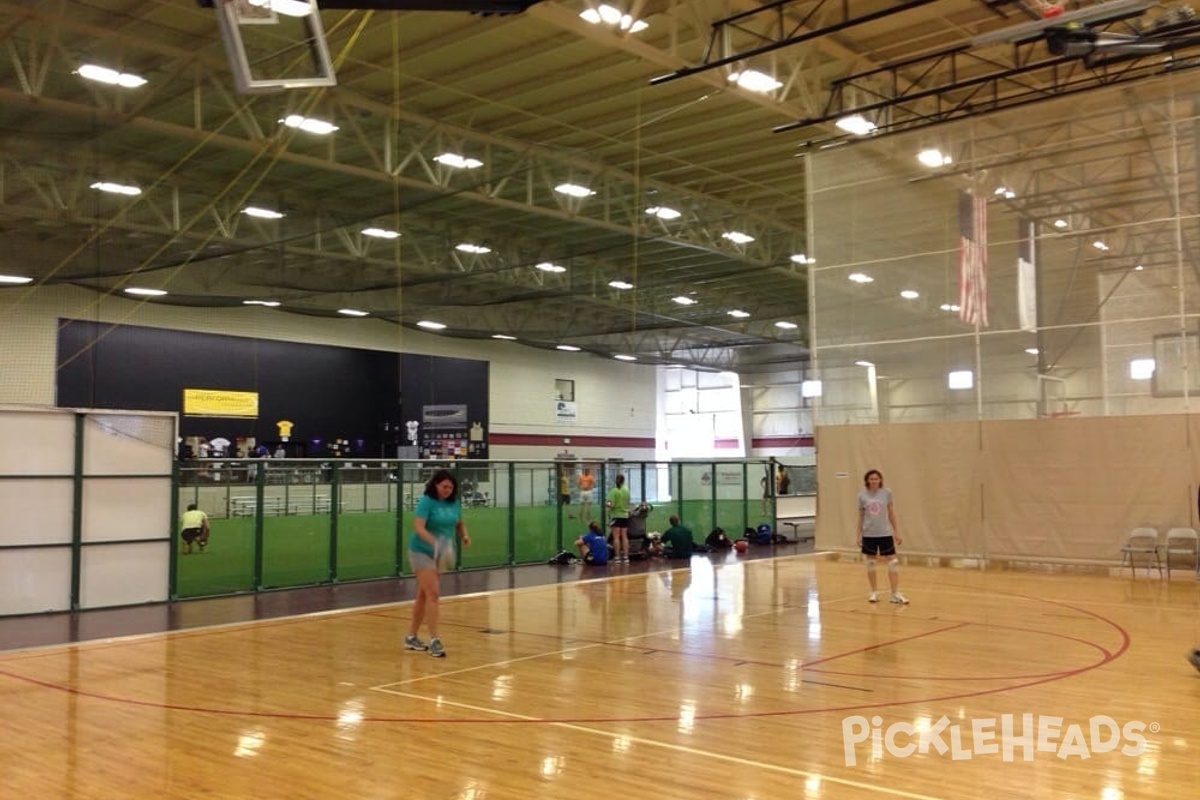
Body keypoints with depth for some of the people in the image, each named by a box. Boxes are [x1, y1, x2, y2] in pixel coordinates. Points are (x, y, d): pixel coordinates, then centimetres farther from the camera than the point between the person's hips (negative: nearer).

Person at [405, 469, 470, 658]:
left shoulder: (454, 502, 2)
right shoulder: (426, 502, -17)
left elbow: (459, 522, 17)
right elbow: (418, 527, -27)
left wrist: (464, 536, -4)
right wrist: (434, 541, -43)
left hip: (442, 554, 7)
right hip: (422, 551, -7)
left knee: (423, 595, 14)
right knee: (433, 593, -14)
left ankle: (412, 637, 25)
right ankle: (434, 640, -12)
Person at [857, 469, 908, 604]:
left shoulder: (887, 493, -2)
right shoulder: (862, 495, -2)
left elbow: (891, 514, 4)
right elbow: (860, 516, 5)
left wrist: (897, 532, 3)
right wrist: (859, 535, 3)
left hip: (885, 533, 0)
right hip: (869, 534, 0)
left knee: (893, 562, -4)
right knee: (870, 562, 8)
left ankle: (895, 594, 1)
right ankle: (874, 592, 20)